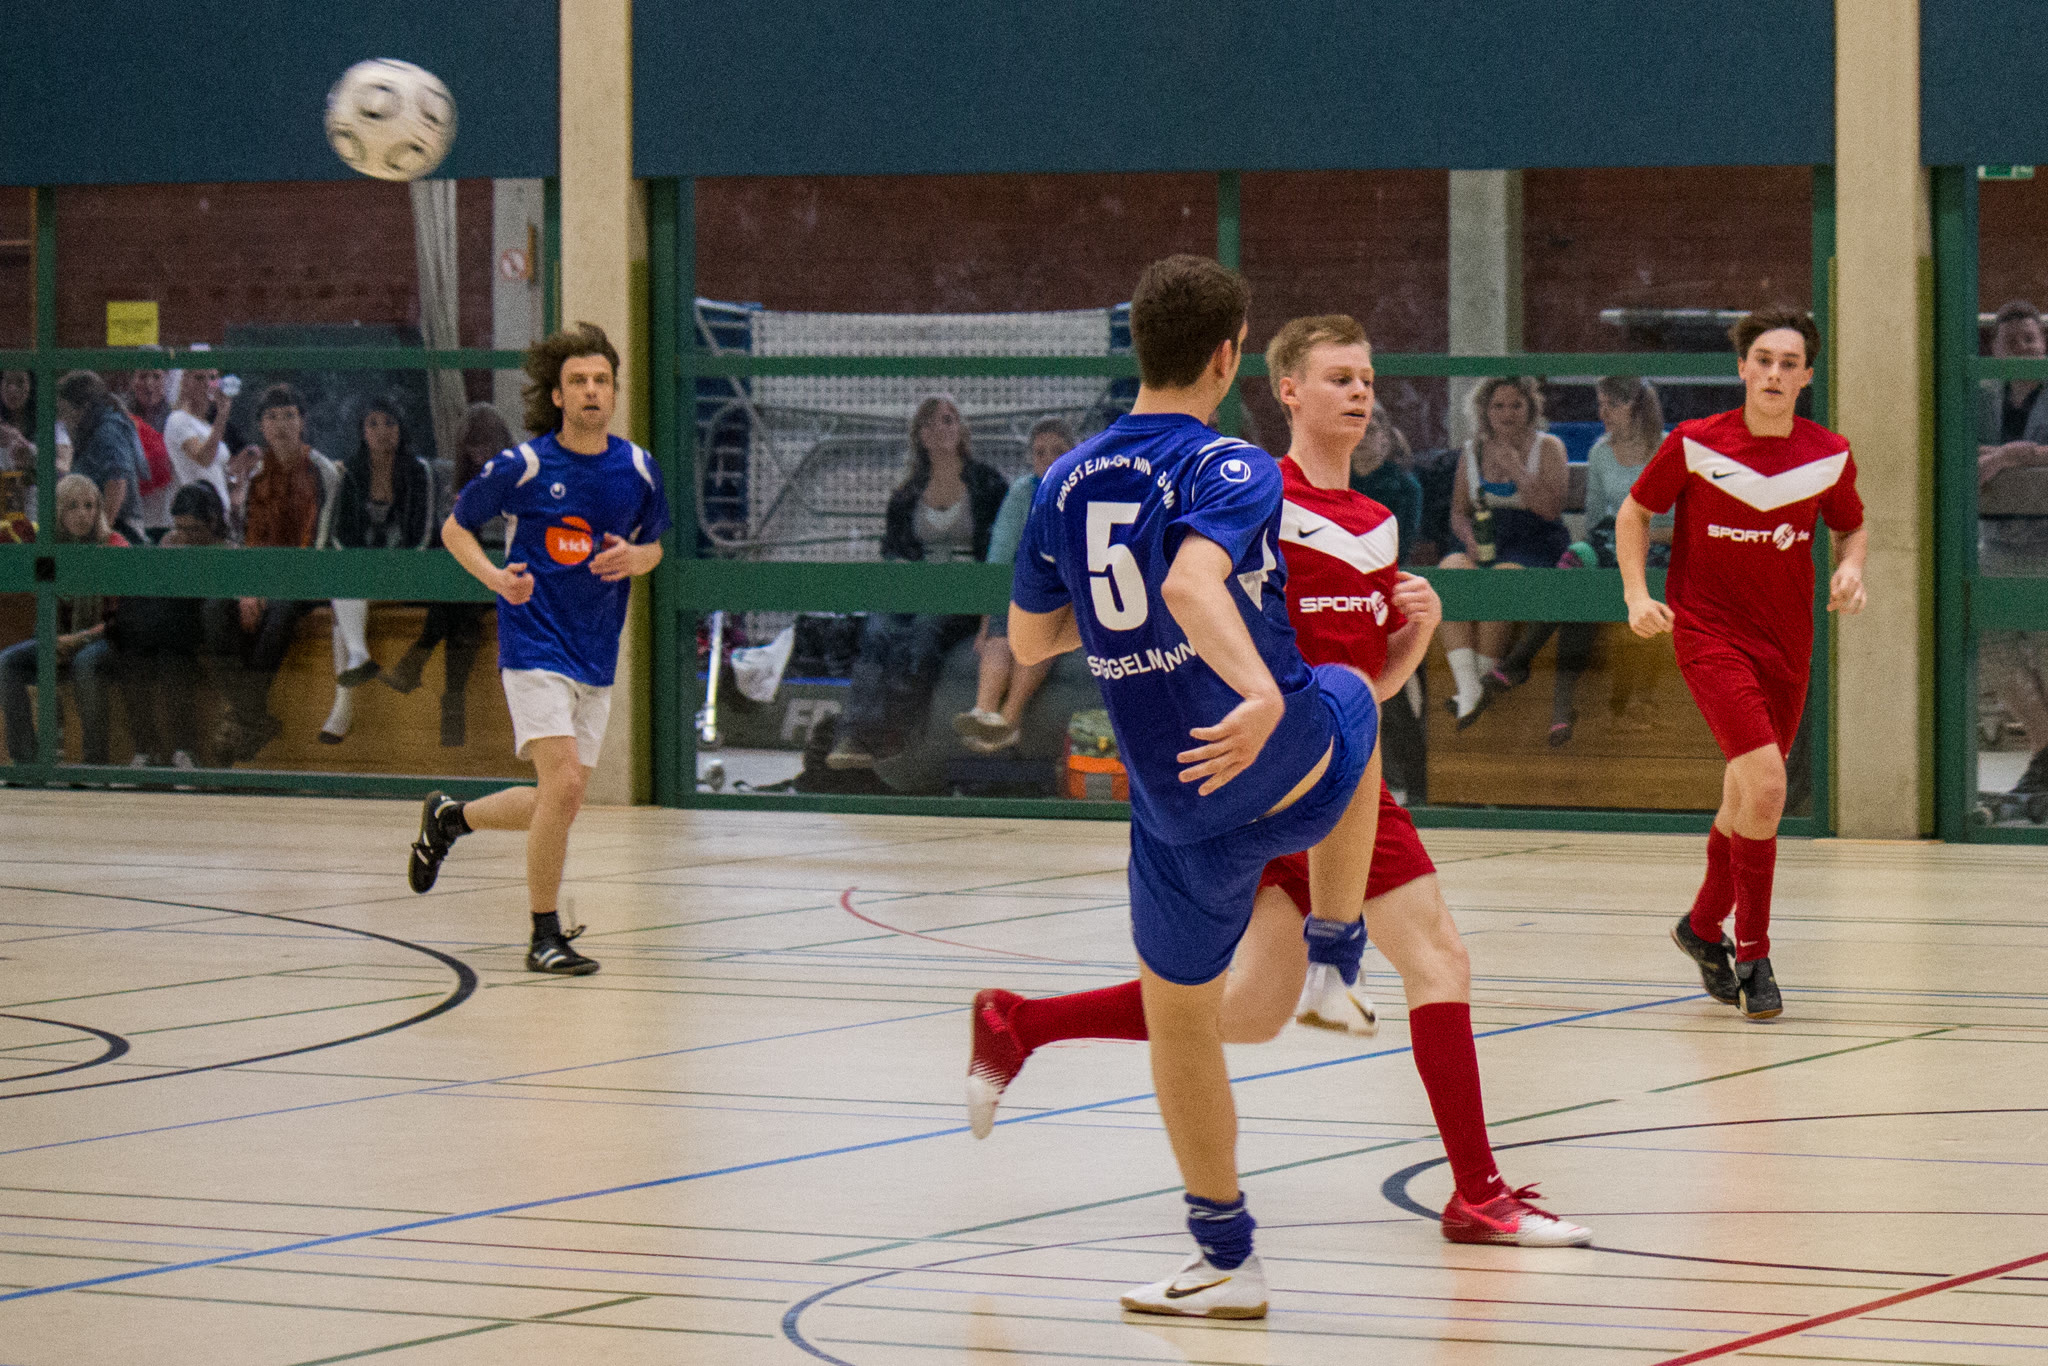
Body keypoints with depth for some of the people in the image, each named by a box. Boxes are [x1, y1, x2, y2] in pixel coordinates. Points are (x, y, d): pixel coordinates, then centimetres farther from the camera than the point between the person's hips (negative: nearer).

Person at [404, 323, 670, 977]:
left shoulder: (637, 469, 3)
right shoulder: (522, 466, -9)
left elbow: (654, 547, 18)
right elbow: (455, 528, 4)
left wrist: (633, 559, -7)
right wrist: (495, 577, -15)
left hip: (596, 656, 6)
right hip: (536, 646, -6)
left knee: (558, 805, 10)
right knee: (564, 782, -19)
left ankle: (450, 817, 38)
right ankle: (545, 937, -7)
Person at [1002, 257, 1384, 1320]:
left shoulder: (1065, 484, 4)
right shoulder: (1230, 469, -14)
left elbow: (1027, 642, 14)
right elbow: (1193, 583, -34)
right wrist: (1262, 693, -46)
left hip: (1178, 807, 3)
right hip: (1290, 768, -3)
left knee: (1178, 1010, 19)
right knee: (1349, 701, 33)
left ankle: (1226, 1259, 21)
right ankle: (1336, 963, 37)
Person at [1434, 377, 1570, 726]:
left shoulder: (1547, 448, 5)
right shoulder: (1473, 452, 17)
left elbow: (1551, 508, -7)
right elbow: (1459, 512, 17)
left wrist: (1517, 470, -12)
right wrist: (1470, 539, -4)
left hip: (1536, 546, -4)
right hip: (1484, 548, 4)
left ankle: (1484, 680, -27)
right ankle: (1467, 687, -40)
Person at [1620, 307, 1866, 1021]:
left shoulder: (1828, 455, -3)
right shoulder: (1694, 445, -10)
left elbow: (1851, 527, 15)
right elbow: (1634, 512, 5)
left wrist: (1851, 568, -6)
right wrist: (1637, 595, -7)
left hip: (1786, 640, 4)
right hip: (1707, 632, -4)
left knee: (1747, 801, 15)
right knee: (1765, 784, -20)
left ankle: (1704, 925, 40)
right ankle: (1753, 954, -8)